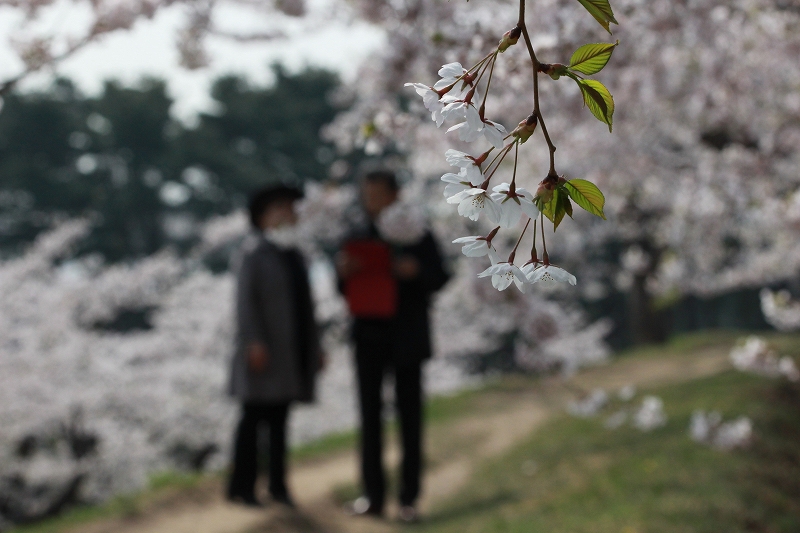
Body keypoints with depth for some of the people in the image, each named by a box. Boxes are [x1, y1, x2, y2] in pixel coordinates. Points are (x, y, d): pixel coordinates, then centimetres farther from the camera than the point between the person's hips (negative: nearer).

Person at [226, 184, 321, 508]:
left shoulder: (293, 256, 17)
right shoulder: (252, 251, -3)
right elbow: (244, 299, -10)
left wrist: (314, 347, 16)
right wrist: (253, 342, -19)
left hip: (291, 352, 6)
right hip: (264, 351, -6)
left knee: (279, 419, 8)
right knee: (254, 415, -4)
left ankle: (278, 485, 14)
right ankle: (242, 487, 3)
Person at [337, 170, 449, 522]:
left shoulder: (418, 237, 1)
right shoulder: (358, 241, 10)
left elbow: (438, 279, -1)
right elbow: (349, 292, 11)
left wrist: (417, 271, -22)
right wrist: (343, 274, -11)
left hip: (406, 339, -3)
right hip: (369, 337, 3)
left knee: (409, 415, 1)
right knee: (370, 414, 3)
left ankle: (409, 497, 6)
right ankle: (373, 495, 8)